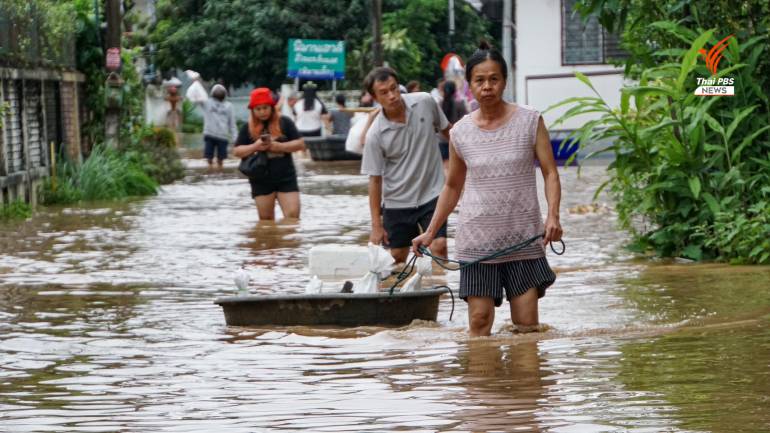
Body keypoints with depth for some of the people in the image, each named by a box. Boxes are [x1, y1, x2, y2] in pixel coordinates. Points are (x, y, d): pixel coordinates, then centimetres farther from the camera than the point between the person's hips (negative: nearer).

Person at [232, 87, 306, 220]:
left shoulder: (284, 122, 2)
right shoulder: (248, 128, 5)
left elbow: (300, 144, -1)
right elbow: (236, 151, 5)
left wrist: (278, 146, -14)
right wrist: (254, 147, -13)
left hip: (286, 179, -1)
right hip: (262, 181, 1)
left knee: (293, 216, -9)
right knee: (266, 219, 5)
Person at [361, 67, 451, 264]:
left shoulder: (425, 103, -10)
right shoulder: (375, 135, -15)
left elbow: (446, 129, 10)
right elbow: (375, 179, -10)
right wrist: (376, 225, -10)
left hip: (431, 195, 0)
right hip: (397, 202, 0)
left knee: (439, 246, -14)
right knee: (397, 258, 7)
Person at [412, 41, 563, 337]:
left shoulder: (529, 121, -1)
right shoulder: (461, 132, 4)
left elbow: (550, 172, -1)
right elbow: (453, 186, 17)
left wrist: (553, 216, -17)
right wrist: (431, 232, 15)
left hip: (523, 237, -1)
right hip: (478, 238, 1)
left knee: (526, 323, -2)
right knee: (479, 320, -5)